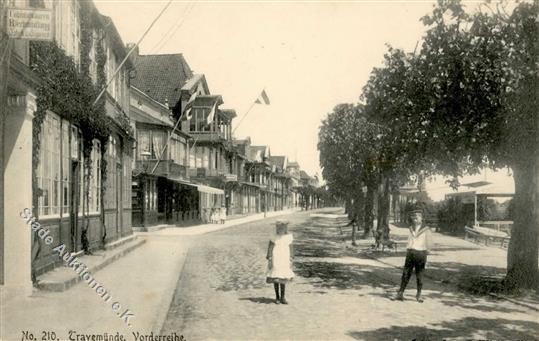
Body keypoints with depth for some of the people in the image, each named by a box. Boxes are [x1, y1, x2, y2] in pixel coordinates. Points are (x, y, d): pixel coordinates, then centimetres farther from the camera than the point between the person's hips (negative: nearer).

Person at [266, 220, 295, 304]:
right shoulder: (274, 238, -9)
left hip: (285, 261, 2)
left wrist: (290, 260, 7)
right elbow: (269, 249, -6)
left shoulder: (288, 237, 0)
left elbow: (290, 249, 7)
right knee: (275, 279, 4)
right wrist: (269, 261, -9)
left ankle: (282, 297, 16)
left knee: (283, 279, 5)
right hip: (275, 261, -2)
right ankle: (277, 297, 17)